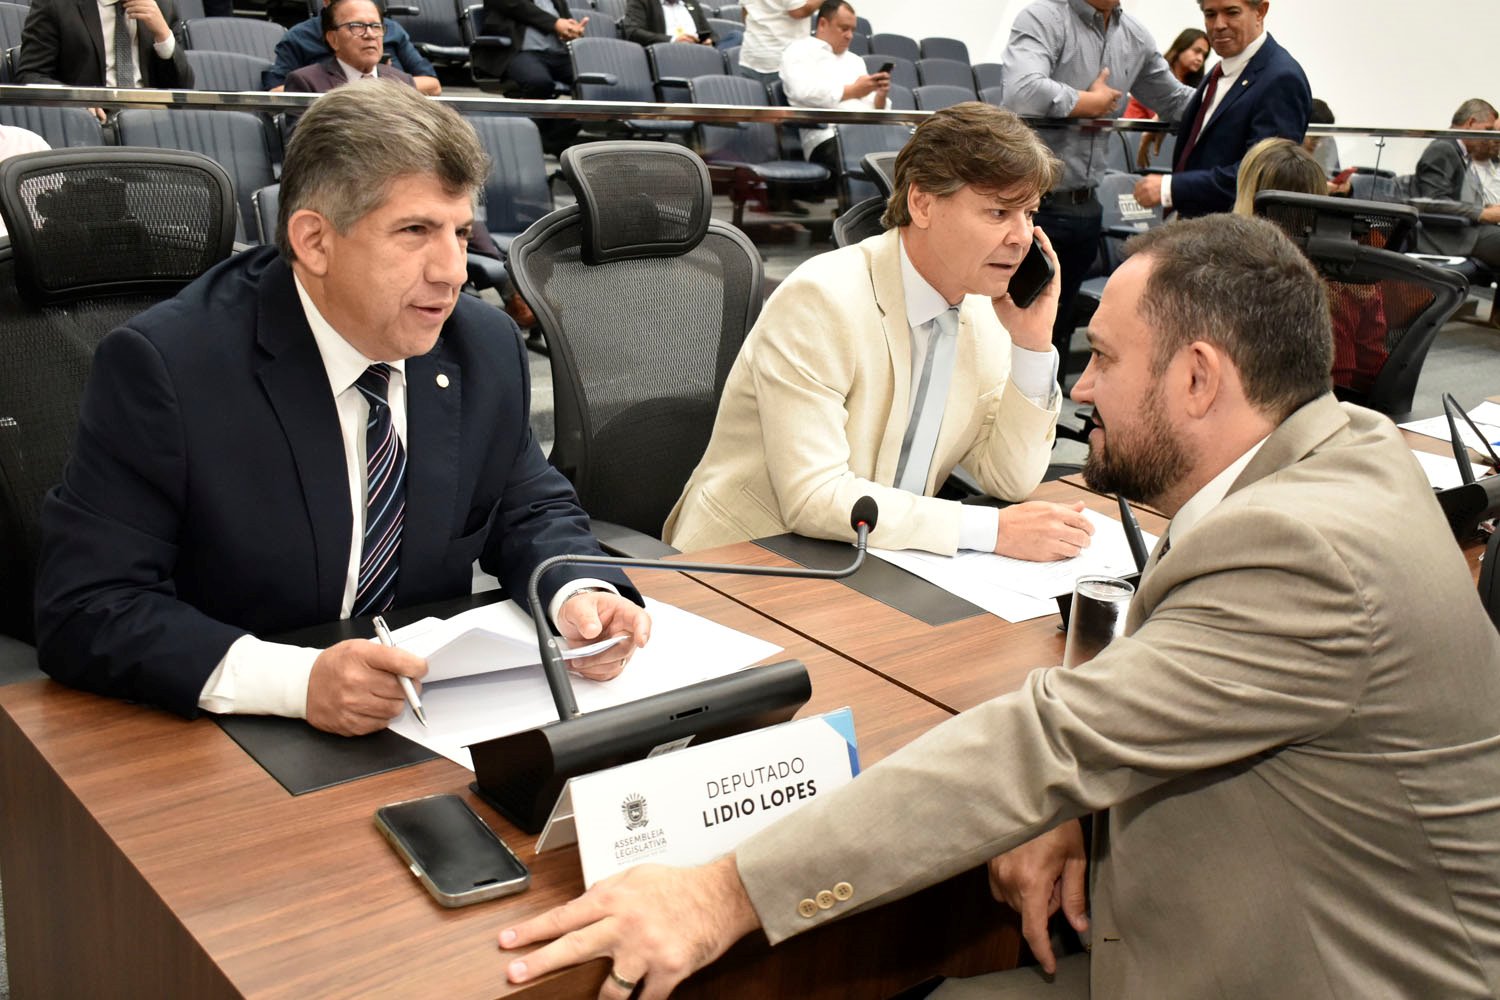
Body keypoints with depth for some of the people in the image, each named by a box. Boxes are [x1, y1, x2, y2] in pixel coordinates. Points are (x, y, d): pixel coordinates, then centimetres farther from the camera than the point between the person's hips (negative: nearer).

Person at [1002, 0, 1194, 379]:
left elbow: (1177, 102, 24)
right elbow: (1024, 92, -29)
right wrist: (1090, 102, -14)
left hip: (1084, 209, 7)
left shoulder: (1136, 38, 10)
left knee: (1056, 332, 15)